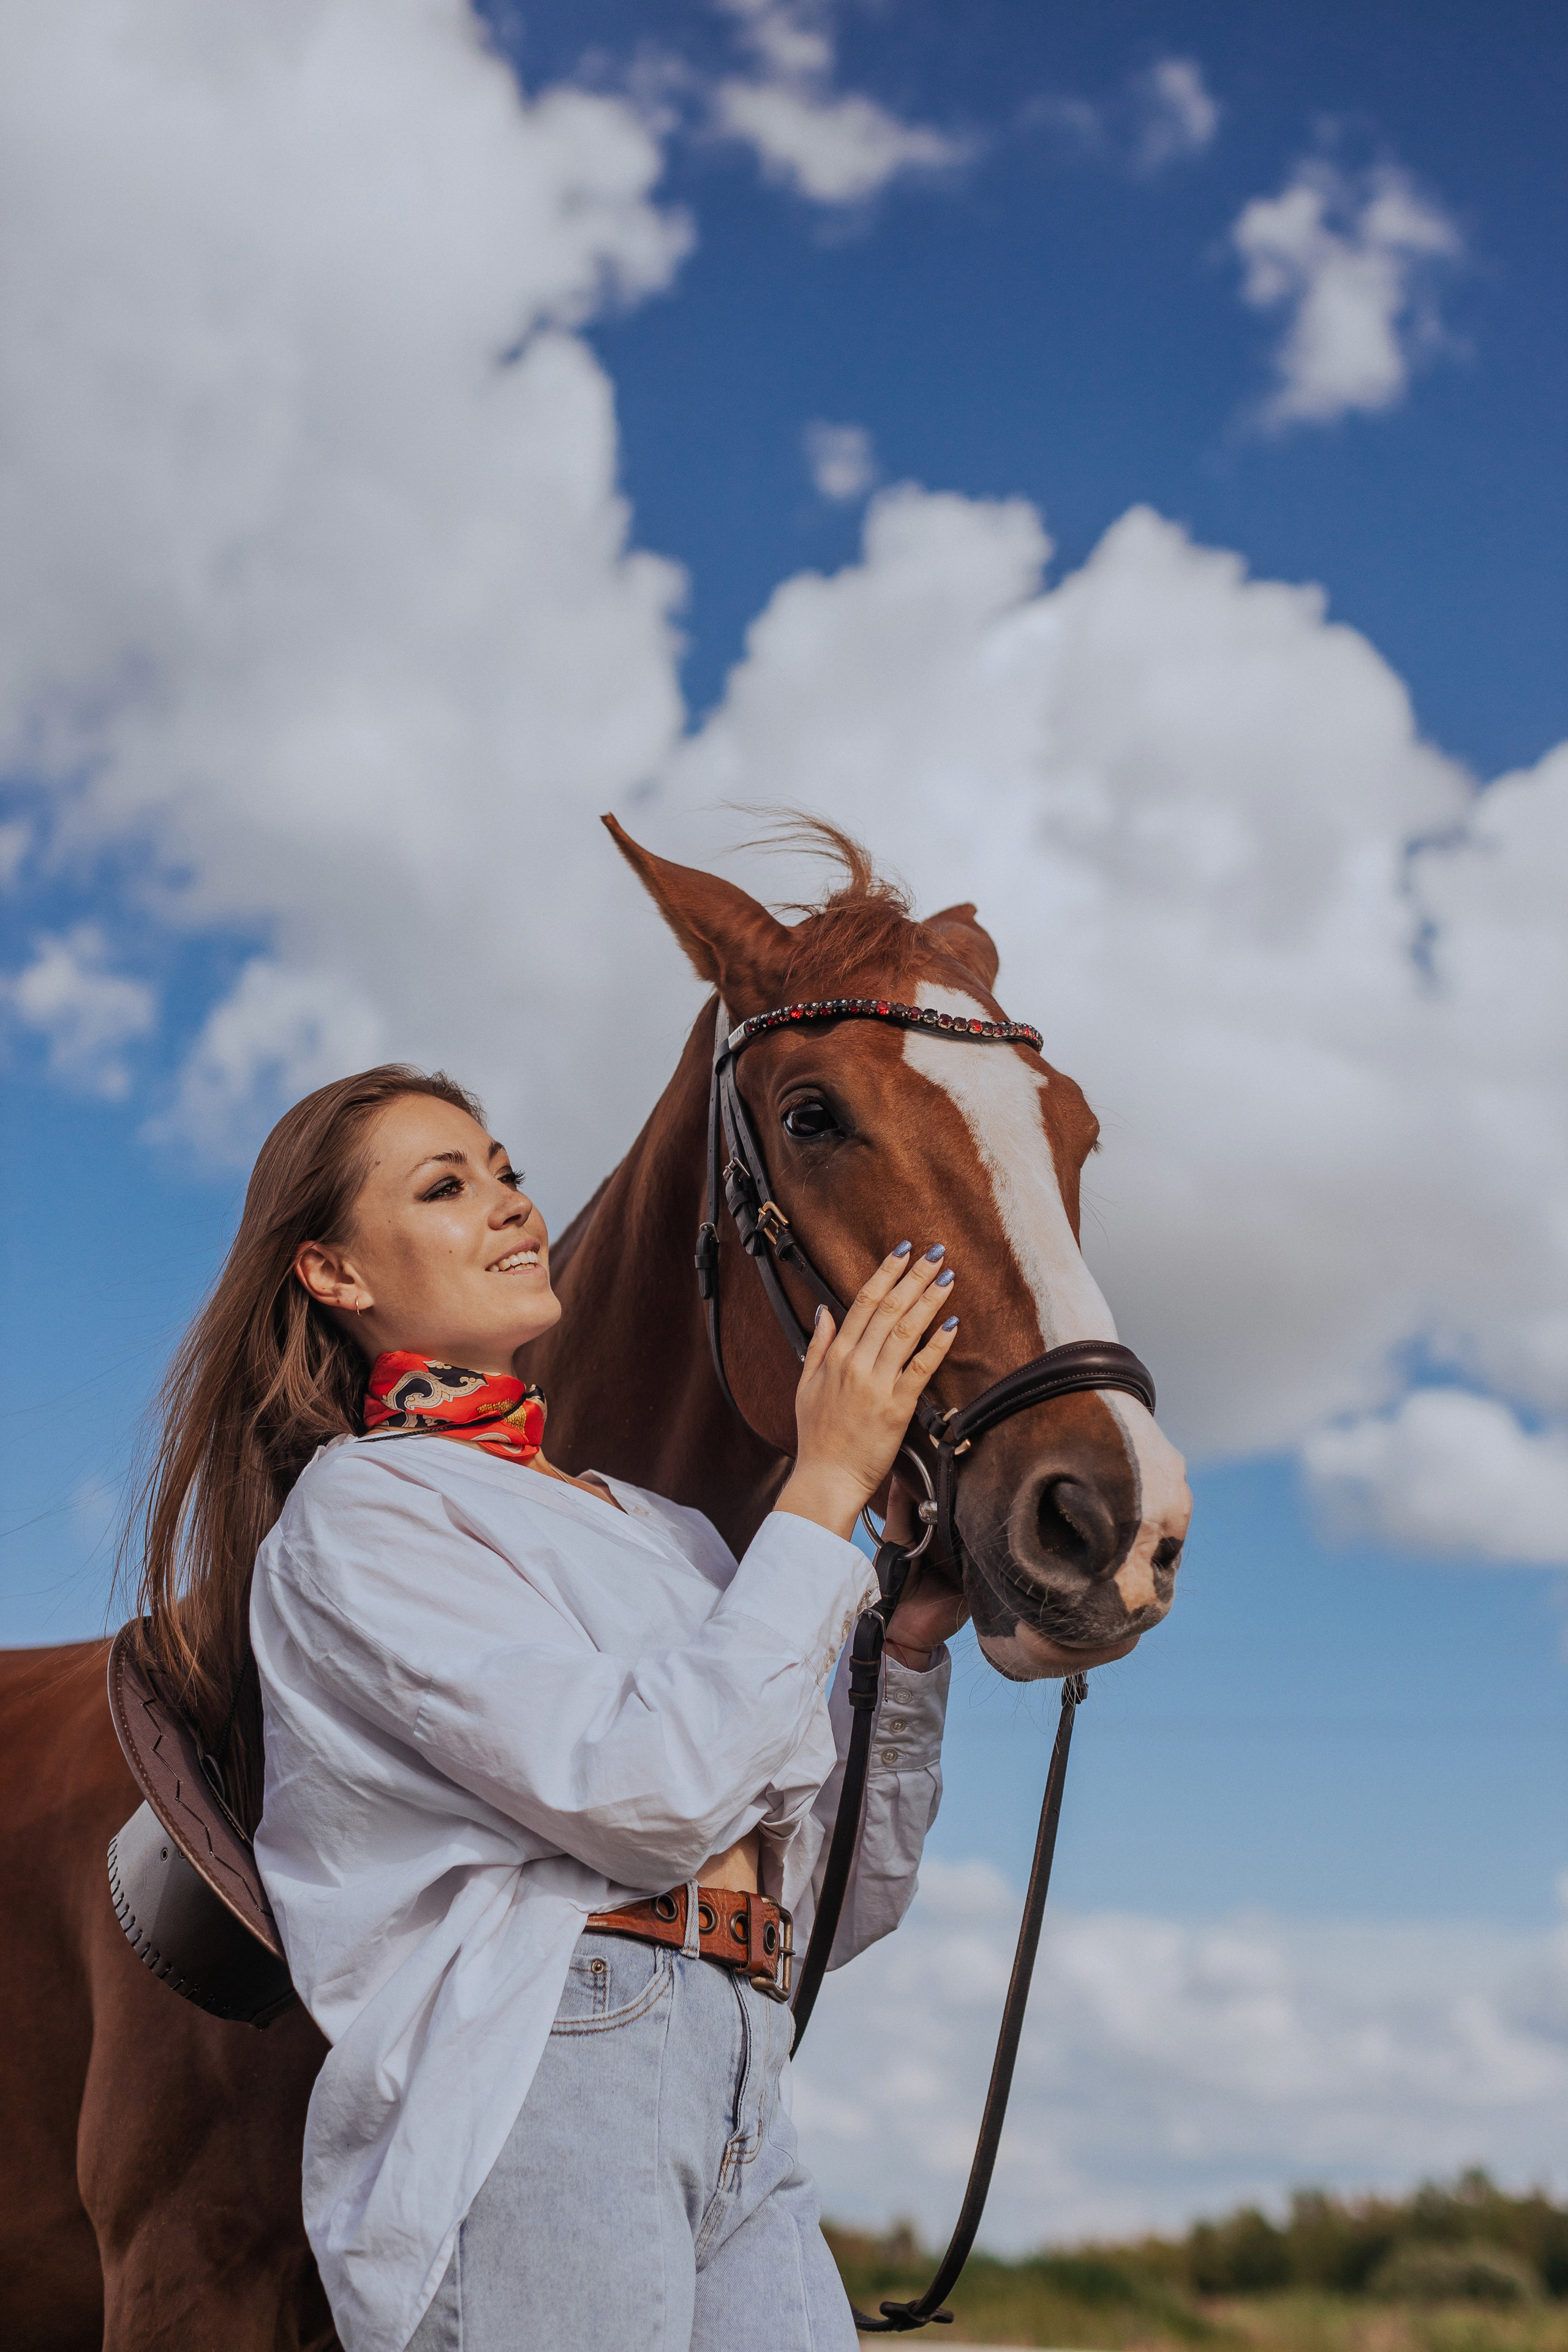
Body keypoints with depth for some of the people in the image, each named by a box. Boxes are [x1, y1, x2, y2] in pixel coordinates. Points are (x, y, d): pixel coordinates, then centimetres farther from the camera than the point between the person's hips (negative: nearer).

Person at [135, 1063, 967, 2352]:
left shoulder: (652, 1531, 21)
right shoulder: (359, 1510, -1)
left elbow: (836, 1908, 20)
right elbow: (642, 1786, -15)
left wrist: (909, 1642, 6)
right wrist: (827, 1485, -8)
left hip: (746, 2115, 7)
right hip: (532, 2096, -7)